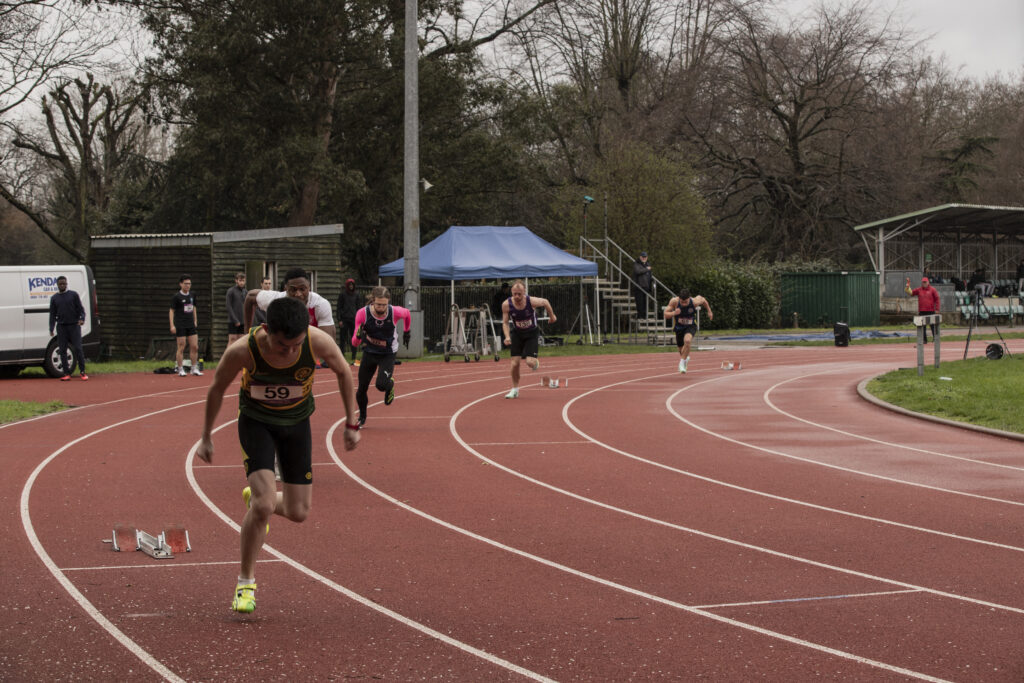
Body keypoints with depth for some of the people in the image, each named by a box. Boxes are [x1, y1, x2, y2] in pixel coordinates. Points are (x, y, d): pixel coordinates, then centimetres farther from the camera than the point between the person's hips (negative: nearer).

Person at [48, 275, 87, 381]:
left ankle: (82, 372, -1)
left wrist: (82, 319, -14)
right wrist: (51, 328, 3)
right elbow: (52, 314, 12)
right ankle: (66, 373, 4)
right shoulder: (54, 298, 12)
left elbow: (80, 308, 4)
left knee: (78, 348, -8)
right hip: (61, 326, 3)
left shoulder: (73, 294, 6)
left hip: (74, 325, -3)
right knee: (62, 350, 0)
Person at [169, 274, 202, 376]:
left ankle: (195, 369, 10)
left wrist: (195, 321, 16)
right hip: (180, 326, -5)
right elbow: (171, 311, -5)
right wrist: (172, 325, -11)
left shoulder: (192, 295, 9)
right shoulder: (176, 297, -7)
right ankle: (180, 370, 4)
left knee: (195, 347, 2)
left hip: (191, 326, 5)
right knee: (181, 348, -3)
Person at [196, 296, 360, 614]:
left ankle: (255, 498, 38)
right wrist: (206, 438, 1)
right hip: (256, 422, -3)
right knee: (263, 506, -19)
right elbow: (217, 389, -10)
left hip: (297, 423, 3)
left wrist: (351, 424, 2)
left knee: (297, 513, 4)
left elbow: (343, 372, -4)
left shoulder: (319, 343, -27)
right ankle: (246, 582, 0)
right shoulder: (242, 351, -31)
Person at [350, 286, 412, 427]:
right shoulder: (363, 313, -22)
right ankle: (362, 417, 34)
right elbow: (354, 343, -19)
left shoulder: (395, 312, -23)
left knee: (381, 384, -24)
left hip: (388, 355, -2)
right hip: (369, 353, 2)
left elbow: (407, 314, 4)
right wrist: (359, 336, -42)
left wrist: (407, 332, 16)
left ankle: (390, 385, 16)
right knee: (362, 388, 5)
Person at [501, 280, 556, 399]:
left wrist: (552, 316, 13)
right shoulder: (506, 304, -21)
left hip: (532, 333, -2)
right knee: (515, 363, -7)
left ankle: (536, 362, 26)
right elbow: (505, 322, -8)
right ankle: (515, 389, 12)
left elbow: (545, 302, -3)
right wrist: (507, 336, -25)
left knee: (530, 363, -14)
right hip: (517, 333, 2)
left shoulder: (532, 301, -25)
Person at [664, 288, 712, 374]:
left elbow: (702, 299, -1)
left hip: (691, 326, -2)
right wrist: (674, 313, -39)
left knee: (687, 340, -34)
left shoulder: (695, 302, -26)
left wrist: (709, 311, 11)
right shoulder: (674, 301, -25)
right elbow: (666, 315, -18)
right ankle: (686, 357, 54)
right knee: (681, 350, 17)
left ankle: (682, 362, -18)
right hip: (679, 327, 2)